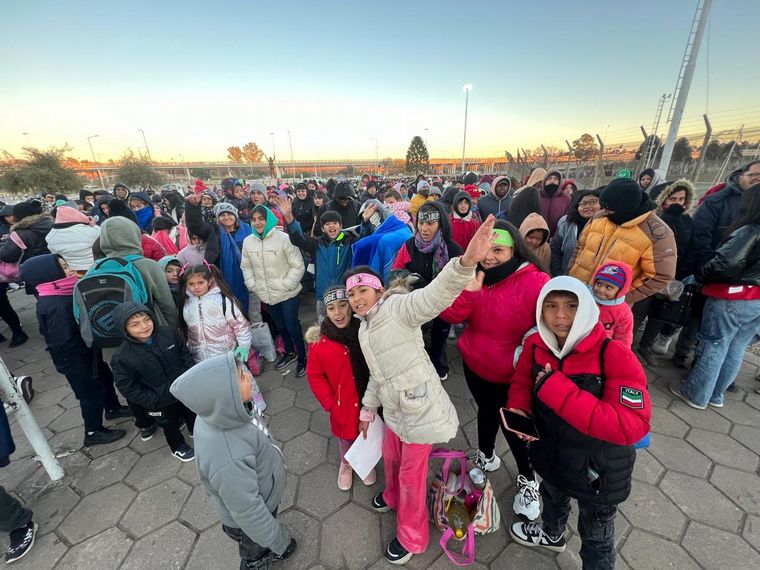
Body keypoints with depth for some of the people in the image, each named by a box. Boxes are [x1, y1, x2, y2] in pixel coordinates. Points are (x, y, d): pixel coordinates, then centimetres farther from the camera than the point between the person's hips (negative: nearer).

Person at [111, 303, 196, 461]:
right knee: (170, 424, 24)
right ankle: (178, 447, 52)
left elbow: (185, 354, -2)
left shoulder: (169, 333, -17)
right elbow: (127, 387, -17)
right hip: (161, 403, -3)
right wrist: (153, 400, -17)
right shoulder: (121, 357, -25)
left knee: (192, 414, 27)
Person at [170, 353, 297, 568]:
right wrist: (278, 540, -12)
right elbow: (248, 513, -30)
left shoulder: (219, 413, -23)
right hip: (251, 517, -6)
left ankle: (269, 552, 64)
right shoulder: (229, 459, -46)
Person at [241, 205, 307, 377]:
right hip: (266, 295, 5)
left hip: (287, 294, -5)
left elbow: (298, 266, -13)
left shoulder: (284, 239, -15)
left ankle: (302, 358, 25)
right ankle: (289, 352, 45)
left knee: (292, 327, 3)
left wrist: (286, 285, -17)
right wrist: (252, 284, -1)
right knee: (280, 326, 22)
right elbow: (246, 266, 11)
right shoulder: (248, 241, 0)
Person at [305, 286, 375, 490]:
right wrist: (328, 401, -9)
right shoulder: (319, 341, -18)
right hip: (342, 404, 0)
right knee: (345, 437, 24)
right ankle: (346, 464, 56)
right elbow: (315, 375, -6)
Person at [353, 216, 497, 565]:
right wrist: (368, 408, 24)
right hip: (395, 409, 8)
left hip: (421, 409, -8)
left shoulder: (397, 308, -21)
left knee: (411, 473, 13)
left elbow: (435, 295, -41)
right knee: (391, 456, 29)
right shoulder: (364, 330, 7)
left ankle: (411, 538, 42)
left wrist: (466, 262, -59)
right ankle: (394, 497, 63)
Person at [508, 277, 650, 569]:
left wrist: (555, 390, -41)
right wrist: (518, 410, -22)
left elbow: (632, 425, -38)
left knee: (596, 537, 23)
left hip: (599, 470, -5)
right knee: (552, 497, 36)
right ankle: (552, 534, 69)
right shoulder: (535, 345, -16)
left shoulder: (615, 355, -31)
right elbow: (521, 383, -1)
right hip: (551, 454, 6)